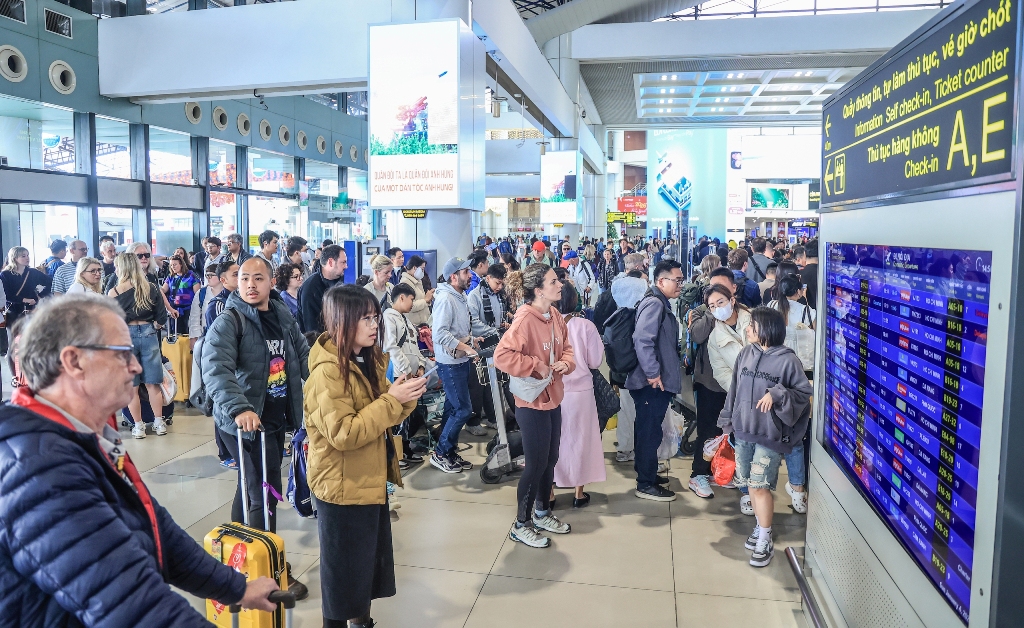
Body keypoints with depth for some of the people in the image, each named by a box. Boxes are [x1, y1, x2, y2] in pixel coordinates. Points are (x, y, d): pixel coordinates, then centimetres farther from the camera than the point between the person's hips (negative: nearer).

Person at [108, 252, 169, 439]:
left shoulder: (113, 292, -6)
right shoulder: (151, 288, 1)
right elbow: (162, 318, 2)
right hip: (148, 334, 2)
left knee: (131, 386, 6)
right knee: (152, 383, 9)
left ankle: (138, 426, 11)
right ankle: (159, 423, 13)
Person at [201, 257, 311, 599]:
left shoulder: (282, 315, 5)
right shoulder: (228, 321, -16)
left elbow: (304, 356, 13)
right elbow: (215, 369, -29)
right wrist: (239, 408, -43)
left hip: (277, 418, 7)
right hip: (245, 422, -7)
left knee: (252, 488, 21)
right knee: (265, 493, -3)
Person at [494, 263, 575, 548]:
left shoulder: (556, 316, 3)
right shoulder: (525, 319, -23)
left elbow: (566, 348, 17)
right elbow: (502, 355, -30)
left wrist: (565, 363, -5)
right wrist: (536, 366, -23)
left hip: (553, 399, 8)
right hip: (532, 402, -8)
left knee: (550, 460, 20)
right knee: (536, 464, 3)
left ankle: (542, 513, 40)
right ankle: (521, 525, 21)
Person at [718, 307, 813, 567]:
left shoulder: (787, 360, -12)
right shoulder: (745, 354, 4)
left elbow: (805, 392, -7)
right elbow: (734, 390, 11)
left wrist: (777, 394, -22)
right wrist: (727, 421, 13)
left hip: (770, 434, -5)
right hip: (743, 431, 6)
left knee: (760, 486, -5)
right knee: (751, 484, 14)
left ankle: (765, 541, 9)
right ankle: (761, 526, 33)